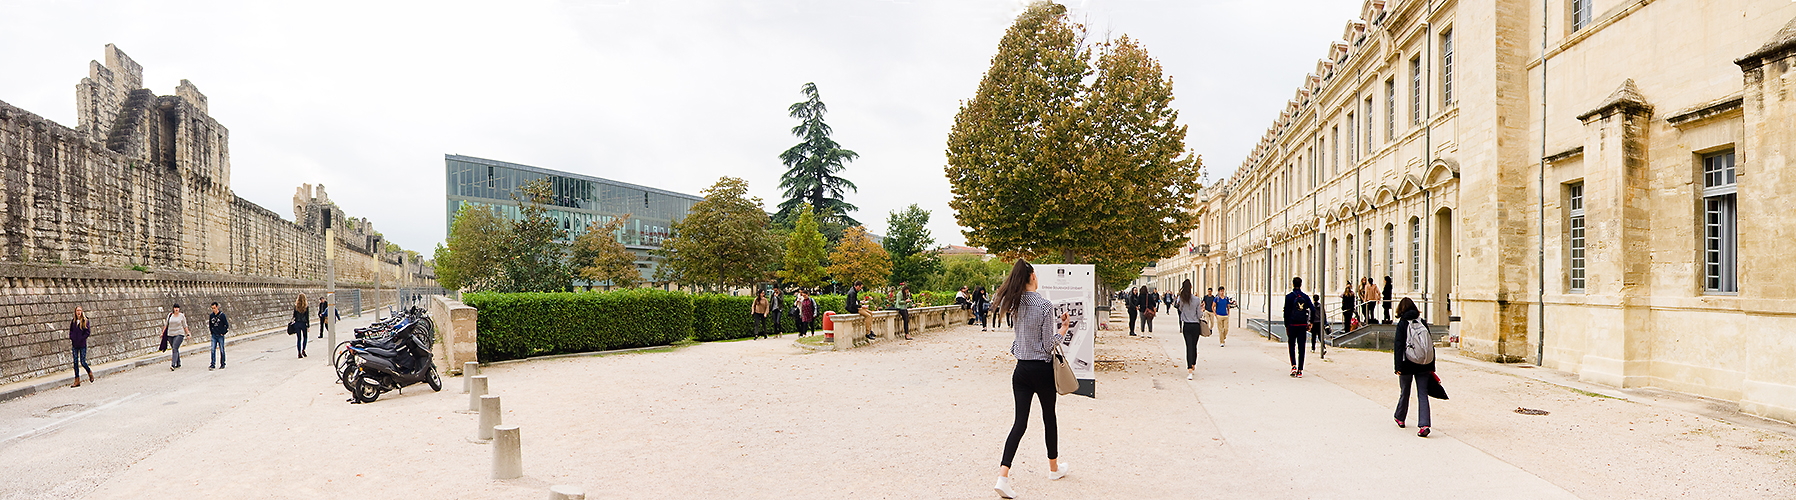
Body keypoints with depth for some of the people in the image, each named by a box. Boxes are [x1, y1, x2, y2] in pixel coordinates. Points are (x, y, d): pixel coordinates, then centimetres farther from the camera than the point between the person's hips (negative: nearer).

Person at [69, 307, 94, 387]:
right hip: (74, 345, 4)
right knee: (75, 362, 2)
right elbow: (71, 331, 15)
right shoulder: (73, 321, 7)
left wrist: (81, 339, -13)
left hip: (82, 344, -4)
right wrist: (72, 338, -2)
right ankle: (77, 381, 4)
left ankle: (90, 372, 26)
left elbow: (88, 332, -8)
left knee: (82, 362, -4)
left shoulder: (85, 321, -4)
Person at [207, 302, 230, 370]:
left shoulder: (222, 315, -6)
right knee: (213, 350, -5)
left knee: (221, 350, 3)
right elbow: (210, 325, 20)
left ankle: (222, 364, 12)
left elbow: (227, 325, -2)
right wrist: (212, 332, 10)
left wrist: (223, 333, -6)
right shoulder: (211, 316, 5)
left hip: (220, 336, -3)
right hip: (214, 336, 3)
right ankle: (213, 365, -6)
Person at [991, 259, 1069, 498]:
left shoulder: (1014, 303, -2)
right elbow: (1048, 345, -13)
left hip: (1021, 369, 4)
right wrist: (1064, 328, 2)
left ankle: (1003, 476, -9)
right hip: (1042, 369, -4)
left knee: (1020, 421, 4)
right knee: (1049, 417, 16)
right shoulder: (1045, 305, -16)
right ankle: (1054, 468, 35)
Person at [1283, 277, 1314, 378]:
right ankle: (1300, 370, 6)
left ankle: (1293, 366, -8)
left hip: (1292, 325, -2)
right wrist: (1310, 323, 5)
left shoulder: (1289, 296, -5)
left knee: (1291, 346, 10)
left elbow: (1286, 312, -8)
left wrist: (1286, 326, -2)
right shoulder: (1305, 296, 4)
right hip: (1303, 325, 2)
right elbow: (1313, 310, -3)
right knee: (1301, 347, 6)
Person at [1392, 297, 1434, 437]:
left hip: (1407, 364, -3)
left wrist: (1398, 367, -10)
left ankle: (1400, 418, 32)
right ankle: (1424, 424, -11)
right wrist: (1431, 366, 12)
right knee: (1422, 394, 1)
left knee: (1404, 392, 15)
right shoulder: (1423, 322, 4)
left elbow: (1398, 346, -12)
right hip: (1423, 365, 3)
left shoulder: (1402, 324, -7)